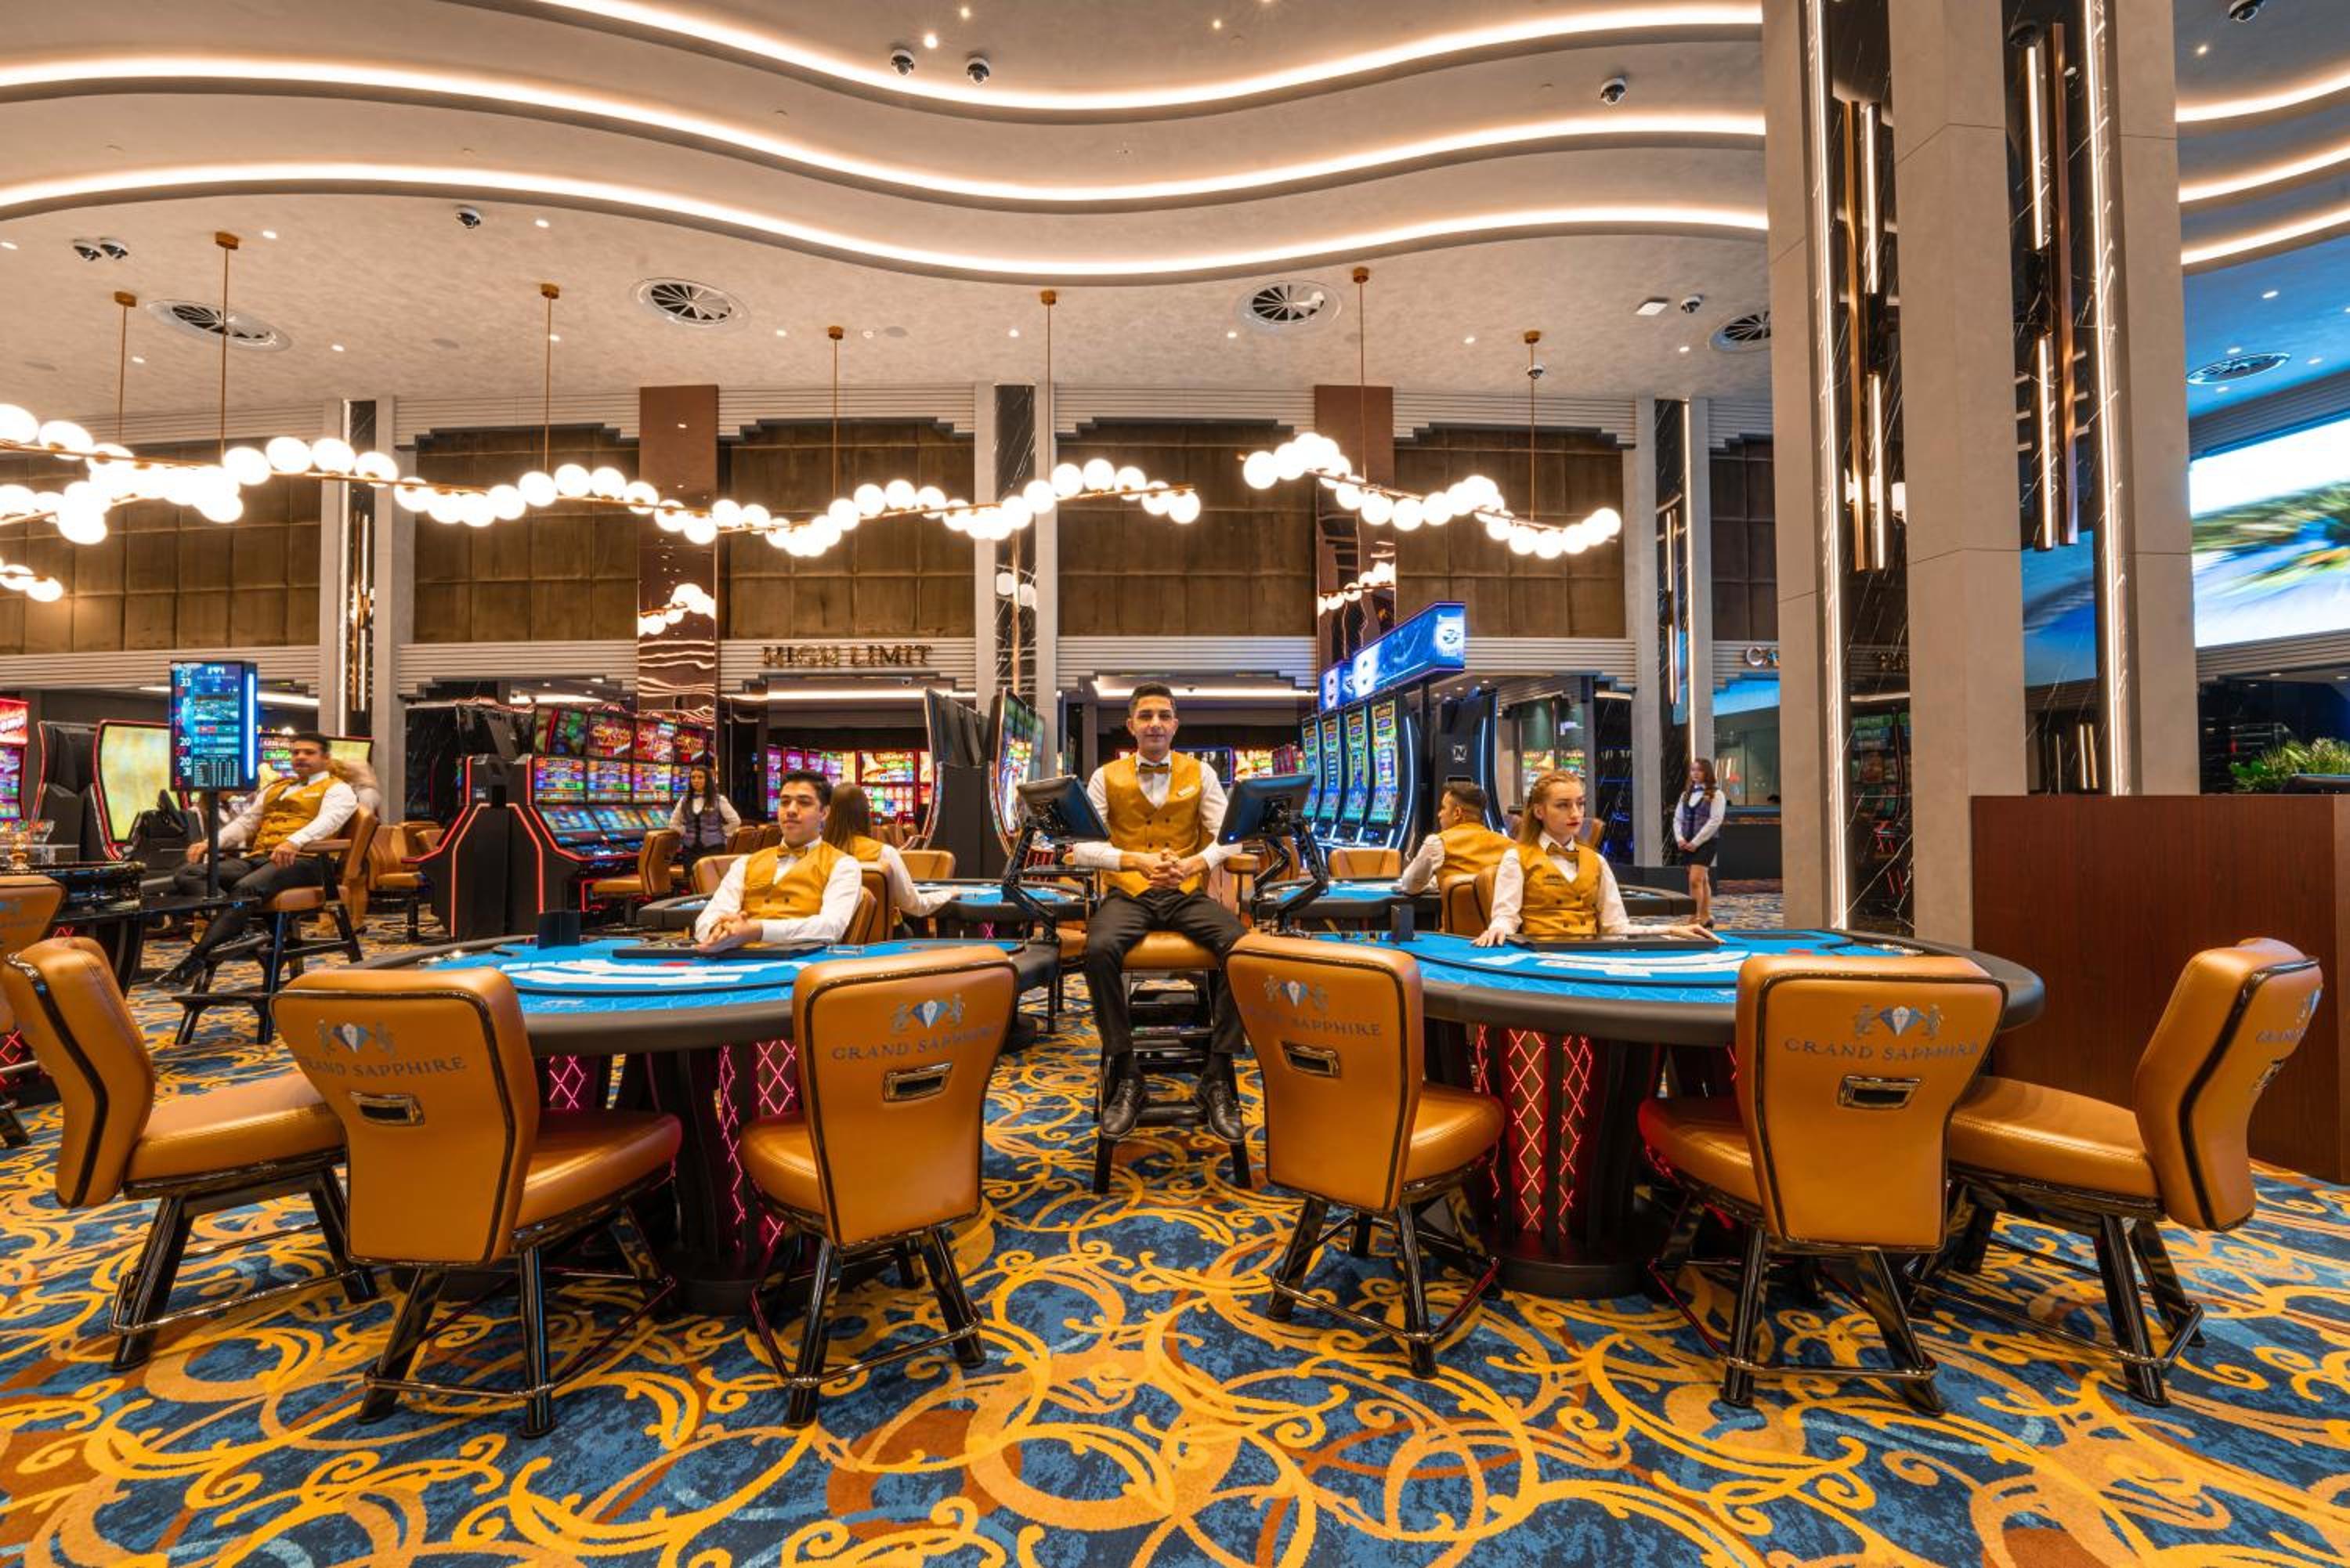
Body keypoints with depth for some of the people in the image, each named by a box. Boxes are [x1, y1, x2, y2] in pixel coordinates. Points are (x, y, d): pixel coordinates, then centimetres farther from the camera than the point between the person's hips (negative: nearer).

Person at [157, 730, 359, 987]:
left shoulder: (337, 789, 7)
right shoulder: (275, 788, 33)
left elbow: (327, 820, -13)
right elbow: (245, 822, 31)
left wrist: (294, 842, -32)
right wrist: (210, 843, 11)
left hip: (301, 859, -8)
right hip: (257, 857, 8)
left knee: (246, 888, -34)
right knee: (186, 874, -13)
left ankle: (197, 959, -31)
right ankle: (242, 928, -33)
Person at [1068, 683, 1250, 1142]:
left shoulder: (1200, 773, 10)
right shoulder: (1106, 777, 7)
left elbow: (1228, 837, 4)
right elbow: (1082, 846, -2)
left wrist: (1195, 863, -16)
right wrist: (1137, 860, -17)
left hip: (1188, 893, 1)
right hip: (1128, 893, -1)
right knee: (1099, 949, -34)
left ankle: (1218, 1077, -13)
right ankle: (1125, 1075, -15)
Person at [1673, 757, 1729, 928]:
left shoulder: (1716, 795, -4)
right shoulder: (1686, 795, 14)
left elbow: (1715, 821, -12)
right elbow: (1678, 819, 13)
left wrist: (1696, 842, -16)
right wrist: (1680, 838, -4)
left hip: (1706, 843, -6)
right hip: (1688, 844, 6)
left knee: (1695, 880, -16)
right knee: (1702, 881, 14)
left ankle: (1697, 918, -14)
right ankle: (1706, 916, 22)